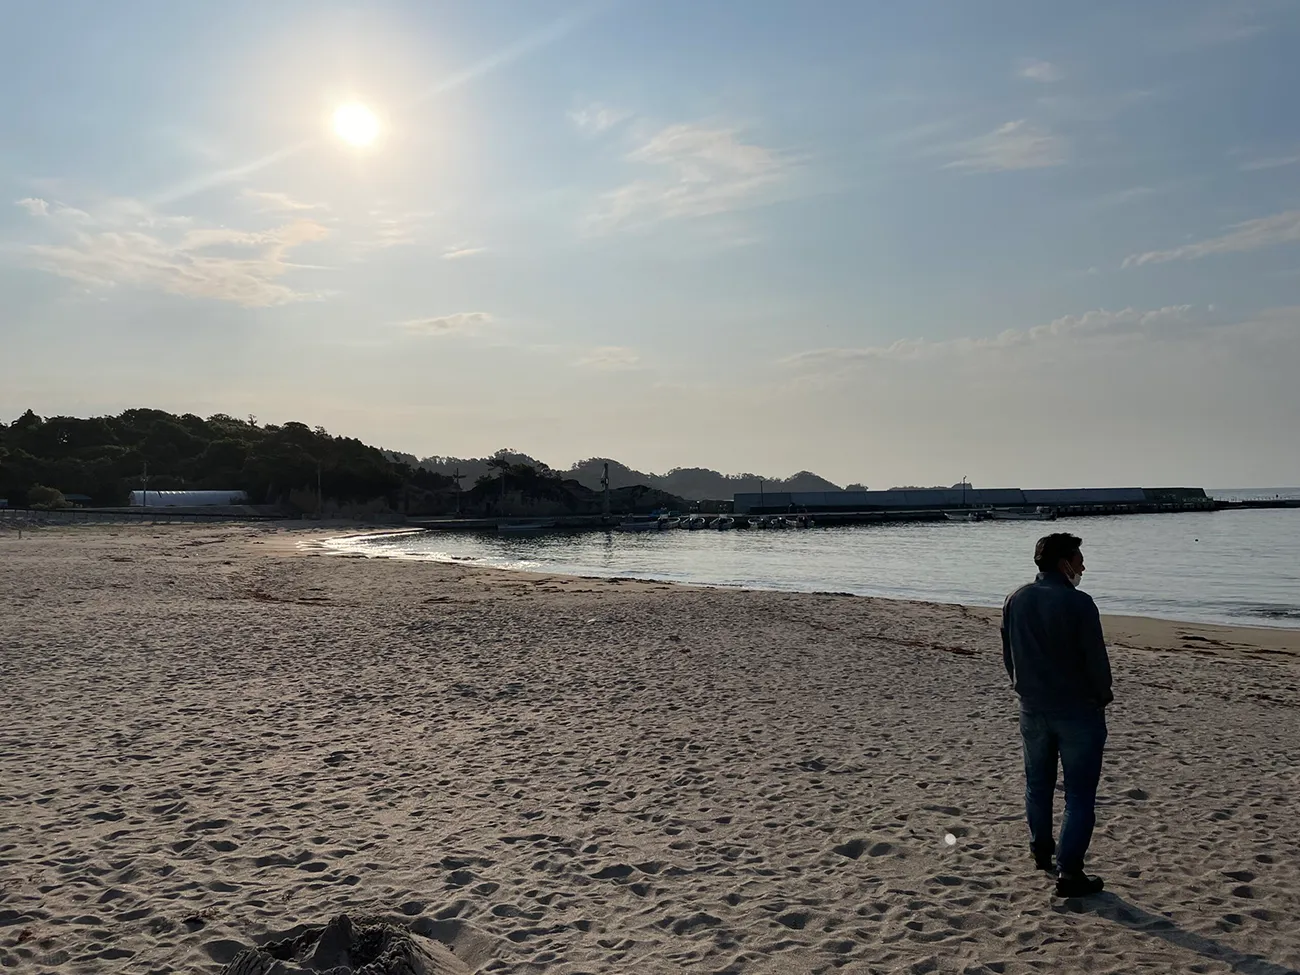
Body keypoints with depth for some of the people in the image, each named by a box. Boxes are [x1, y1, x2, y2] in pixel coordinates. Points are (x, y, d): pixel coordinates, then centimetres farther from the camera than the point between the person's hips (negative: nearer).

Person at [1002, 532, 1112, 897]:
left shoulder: (1015, 600, 0)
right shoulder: (1078, 603, -18)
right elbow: (1096, 660, -15)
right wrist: (1103, 696, 4)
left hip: (1032, 709, 6)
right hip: (1078, 710, -5)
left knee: (1038, 784, 21)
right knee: (1079, 794, 3)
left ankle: (1041, 851, 37)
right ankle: (1069, 871, 2)